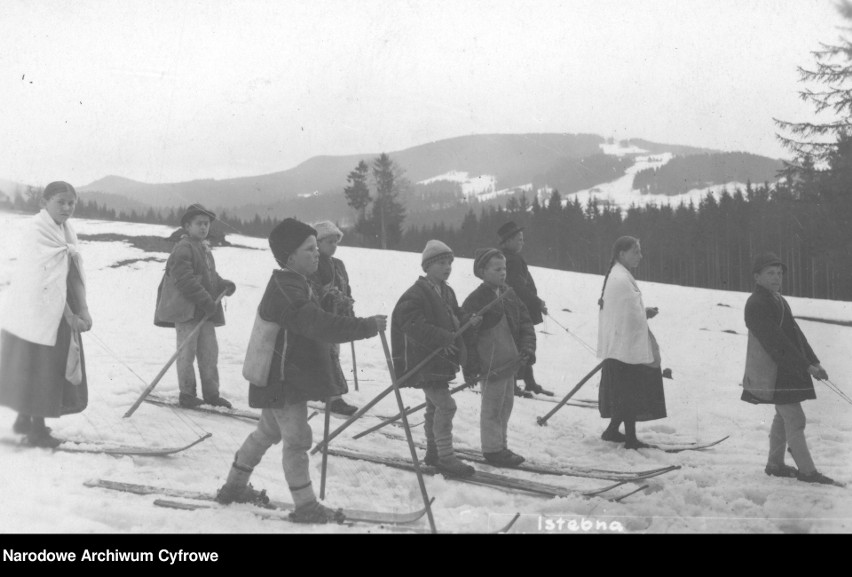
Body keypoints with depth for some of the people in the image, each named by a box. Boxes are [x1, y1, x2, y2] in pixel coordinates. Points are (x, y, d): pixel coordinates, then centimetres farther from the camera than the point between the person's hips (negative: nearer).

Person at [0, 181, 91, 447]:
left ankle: (25, 420, 29)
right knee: (36, 369, 1)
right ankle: (37, 429, 12)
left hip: (59, 314, 8)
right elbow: (48, 279, -20)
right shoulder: (37, 230, -16)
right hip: (36, 313, -8)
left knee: (50, 370, 15)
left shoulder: (66, 230, 9)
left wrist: (83, 310, -6)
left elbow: (75, 273, 5)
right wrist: (71, 317, -20)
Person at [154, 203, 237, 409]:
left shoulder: (205, 249, 17)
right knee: (187, 352, -2)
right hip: (186, 309, -9)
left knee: (210, 351, 9)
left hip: (205, 311, 9)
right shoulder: (183, 249, -12)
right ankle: (186, 394, 8)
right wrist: (206, 300, -22)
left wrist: (224, 285, 8)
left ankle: (211, 393, 17)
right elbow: (185, 280, -20)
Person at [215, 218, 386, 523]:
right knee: (297, 439, -2)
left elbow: (314, 324, 16)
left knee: (268, 432, 22)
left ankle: (233, 487, 35)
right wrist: (368, 326, -30)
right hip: (283, 381, -11)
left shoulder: (296, 284, 10)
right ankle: (306, 506, 8)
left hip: (277, 379, 11)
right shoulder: (286, 291, -25)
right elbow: (321, 326, -34)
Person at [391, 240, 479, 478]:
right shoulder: (416, 294, -17)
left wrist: (467, 322, -2)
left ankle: (433, 453, 31)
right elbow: (412, 324, -28)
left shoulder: (446, 292, 12)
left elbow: (453, 319, 21)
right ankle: (446, 458, -6)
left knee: (434, 406, 18)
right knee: (446, 405, -13)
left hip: (442, 360, 9)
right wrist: (444, 337, -29)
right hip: (424, 362, -9)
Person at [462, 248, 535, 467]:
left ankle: (501, 446, 29)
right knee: (493, 407, 1)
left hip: (510, 362, 8)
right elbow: (467, 335, -14)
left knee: (506, 404, 17)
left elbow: (525, 322, 12)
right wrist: (471, 367, -16)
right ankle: (492, 449, 14)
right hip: (491, 364, -8)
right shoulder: (475, 300, -14)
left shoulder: (509, 295, 9)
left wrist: (528, 347, -3)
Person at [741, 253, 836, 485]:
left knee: (783, 417, 16)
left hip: (788, 369, 10)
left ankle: (775, 465, 26)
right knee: (795, 420, -7)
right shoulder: (756, 305, -17)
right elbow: (776, 342, -23)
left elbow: (795, 333, 18)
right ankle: (807, 470, -1)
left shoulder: (779, 300, 15)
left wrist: (813, 361, 10)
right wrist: (806, 366, -25)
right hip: (772, 372, -10)